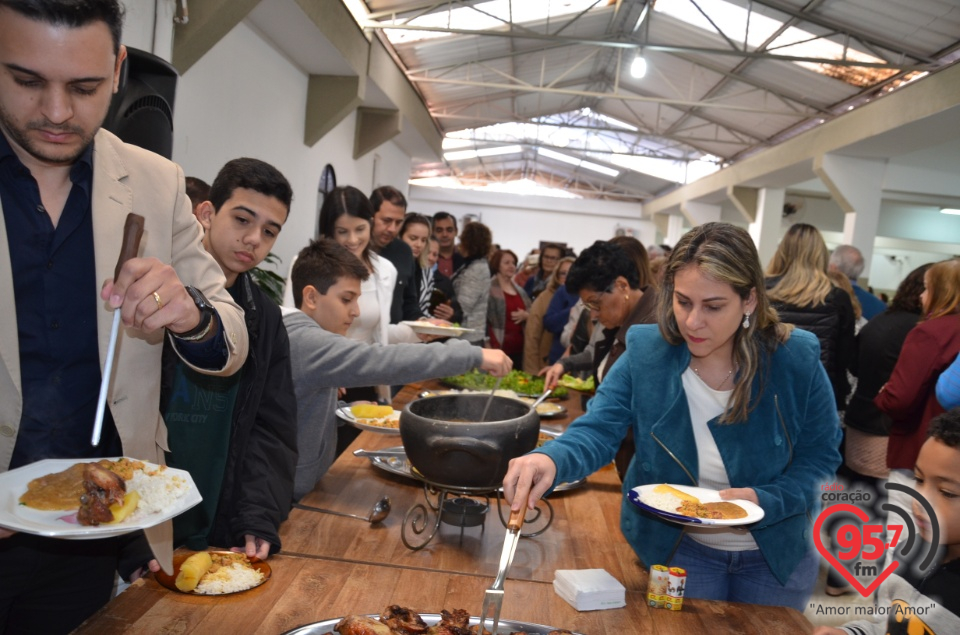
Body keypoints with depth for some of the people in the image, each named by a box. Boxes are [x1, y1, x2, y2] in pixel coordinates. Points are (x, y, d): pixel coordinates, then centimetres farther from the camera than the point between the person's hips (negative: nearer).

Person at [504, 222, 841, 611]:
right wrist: (550, 459, -45)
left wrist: (764, 502, -28)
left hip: (776, 552, 1)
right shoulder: (645, 353, -19)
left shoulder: (797, 361, -20)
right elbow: (597, 432, -23)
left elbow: (819, 457, -10)